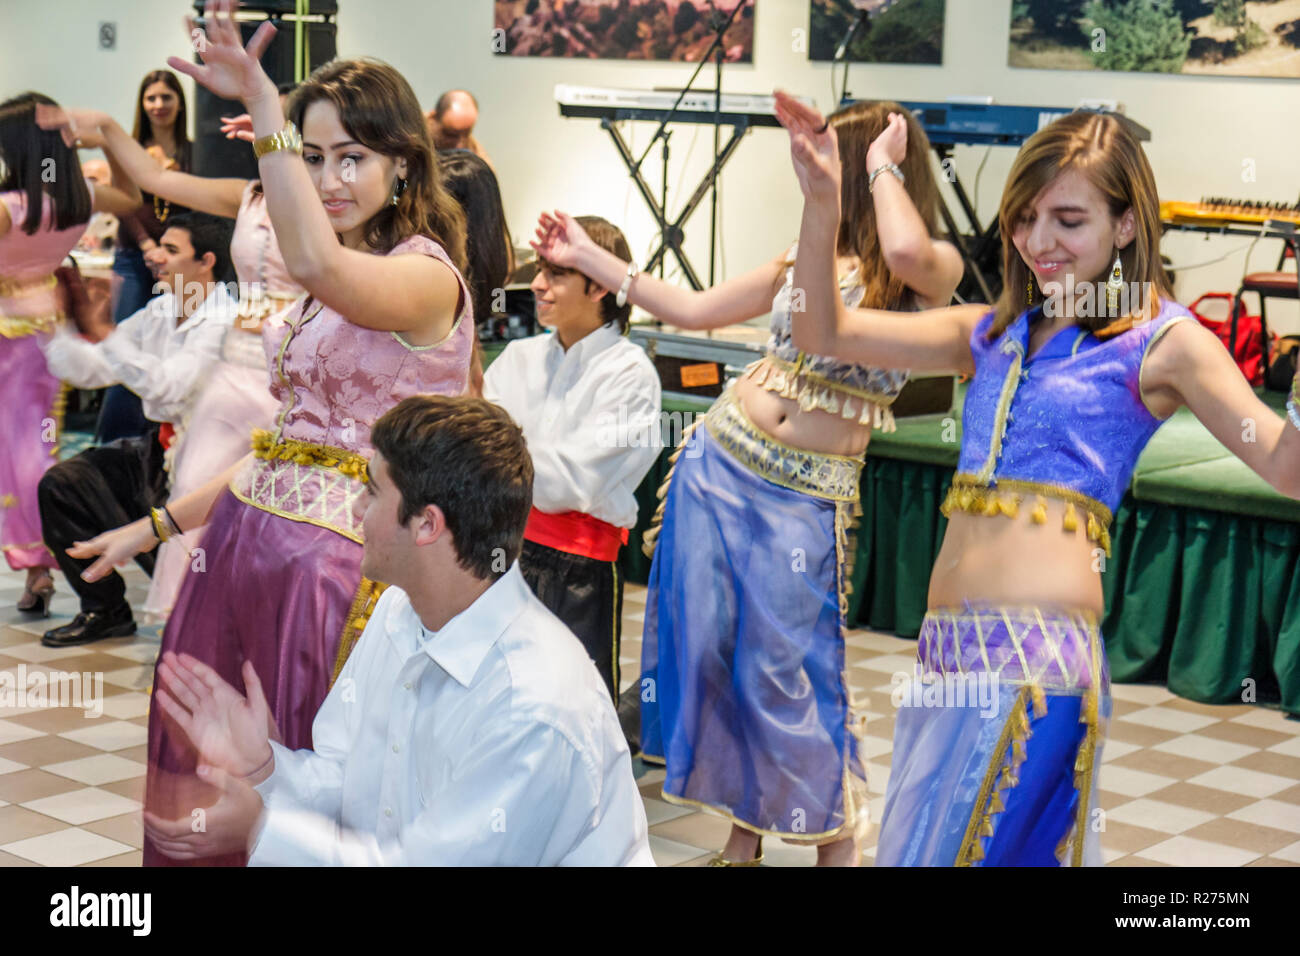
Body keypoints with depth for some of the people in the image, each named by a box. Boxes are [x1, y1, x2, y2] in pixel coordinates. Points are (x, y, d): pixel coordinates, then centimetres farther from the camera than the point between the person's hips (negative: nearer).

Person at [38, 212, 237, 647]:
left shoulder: (224, 324, -16)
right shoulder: (158, 312, 10)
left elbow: (169, 386, -29)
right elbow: (90, 370, 12)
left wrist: (103, 335, -32)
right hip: (157, 448, 8)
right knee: (60, 483, -4)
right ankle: (105, 609, 10)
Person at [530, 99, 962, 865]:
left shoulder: (935, 270, -8)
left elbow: (905, 250, -34)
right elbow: (694, 310, 15)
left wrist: (883, 165, -16)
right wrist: (589, 257, 14)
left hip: (806, 498, -5)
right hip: (720, 463, 6)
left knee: (787, 671, -2)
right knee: (707, 647, 7)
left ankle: (837, 841, 19)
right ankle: (743, 832, 25)